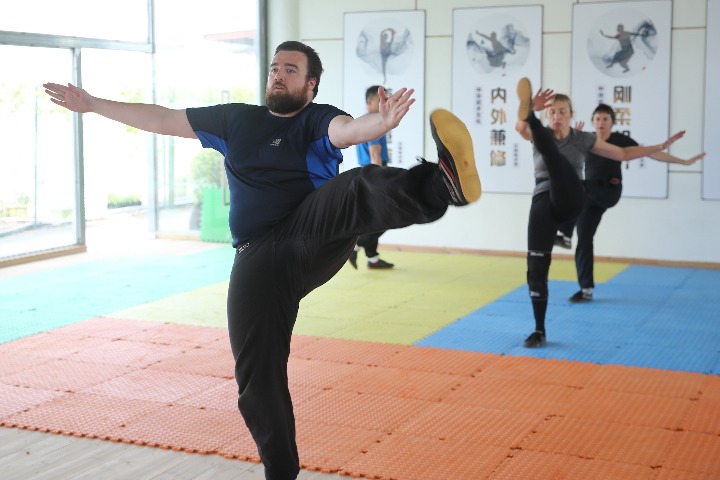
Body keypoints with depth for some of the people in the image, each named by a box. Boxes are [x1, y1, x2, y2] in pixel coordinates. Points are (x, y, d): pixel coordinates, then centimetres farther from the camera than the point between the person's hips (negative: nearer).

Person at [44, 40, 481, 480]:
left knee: (360, 188, -34)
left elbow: (348, 130, -19)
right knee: (257, 376, -1)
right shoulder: (237, 119, 18)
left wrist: (381, 122, -43)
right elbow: (163, 119, 23)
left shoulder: (319, 120, 5)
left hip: (316, 236, -4)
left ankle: (443, 182, -63)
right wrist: (92, 105, 24)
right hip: (259, 260, 4)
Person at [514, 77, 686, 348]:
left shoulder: (583, 139, 10)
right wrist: (530, 108, -38)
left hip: (570, 201, -1)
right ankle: (539, 331, 6)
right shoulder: (538, 134, 8)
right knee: (536, 266, -5)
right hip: (543, 202, 1)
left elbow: (623, 154, 19)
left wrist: (660, 147, 13)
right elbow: (520, 126, -16)